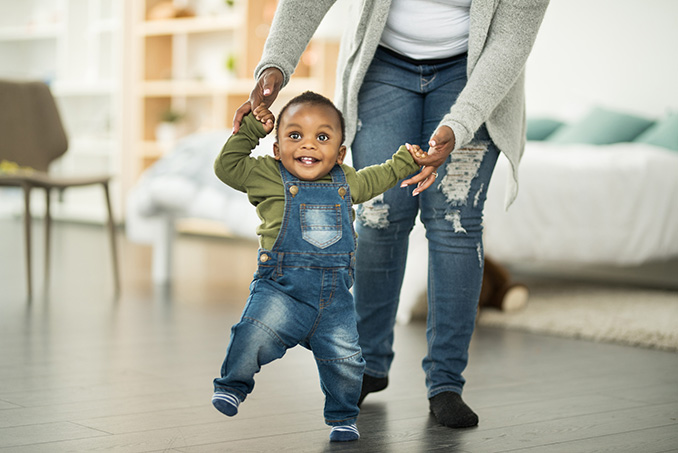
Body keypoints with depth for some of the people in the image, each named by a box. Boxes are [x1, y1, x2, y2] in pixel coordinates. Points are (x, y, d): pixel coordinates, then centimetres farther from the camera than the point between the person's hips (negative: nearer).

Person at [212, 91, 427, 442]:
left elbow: (375, 179, 31)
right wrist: (250, 130, -3)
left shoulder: (346, 181, 11)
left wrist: (404, 161, 27)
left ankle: (343, 417, 25)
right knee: (257, 333, -26)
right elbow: (226, 167, -1)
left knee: (344, 358, -2)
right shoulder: (268, 176, -1)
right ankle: (233, 384, 4)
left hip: (334, 296, 3)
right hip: (281, 288, -3)